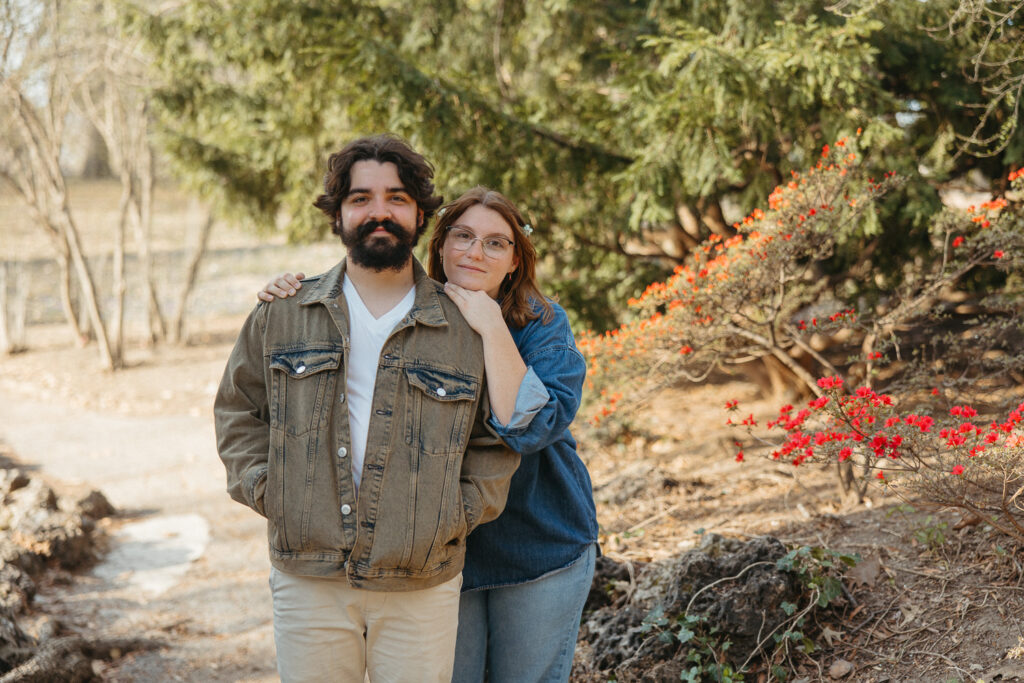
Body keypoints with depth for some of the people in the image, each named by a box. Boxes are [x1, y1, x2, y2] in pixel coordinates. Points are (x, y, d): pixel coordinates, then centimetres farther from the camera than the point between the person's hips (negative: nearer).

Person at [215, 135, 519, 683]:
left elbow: (498, 440, 9)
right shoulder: (282, 313, 5)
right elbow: (238, 411, 14)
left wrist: (458, 513, -4)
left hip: (422, 588, 0)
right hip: (307, 580, 1)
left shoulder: (468, 328, 2)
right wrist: (265, 489, 0)